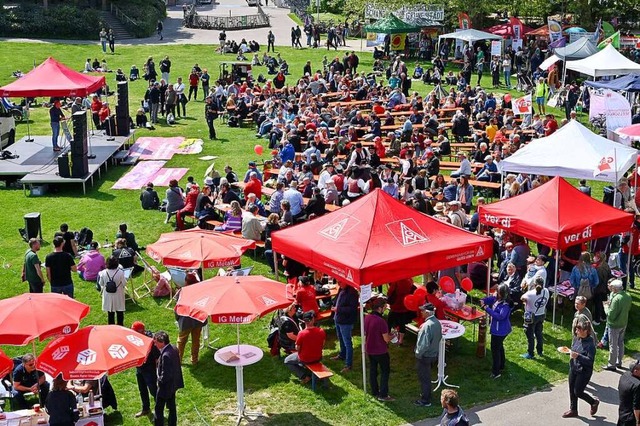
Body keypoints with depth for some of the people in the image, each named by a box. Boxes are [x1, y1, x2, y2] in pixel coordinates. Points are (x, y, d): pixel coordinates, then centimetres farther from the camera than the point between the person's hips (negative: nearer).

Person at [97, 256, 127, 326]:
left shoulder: (103, 273, -16)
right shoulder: (120, 272, -23)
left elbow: (101, 284, -4)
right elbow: (124, 284, -13)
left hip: (108, 297, 2)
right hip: (118, 296, -2)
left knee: (110, 313, 16)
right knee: (120, 312, 16)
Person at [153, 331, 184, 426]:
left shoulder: (166, 355, -31)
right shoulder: (173, 349, -4)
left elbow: (165, 375, -27)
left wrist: (160, 380, -9)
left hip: (165, 387, -9)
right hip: (173, 385, 9)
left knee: (159, 409, 6)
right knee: (172, 407, 21)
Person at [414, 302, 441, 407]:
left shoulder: (427, 325, -28)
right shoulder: (437, 323, 0)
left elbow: (424, 344, -28)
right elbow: (439, 337, 12)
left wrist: (418, 354, -15)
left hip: (425, 356, -9)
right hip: (434, 354, 9)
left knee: (424, 378, 5)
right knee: (427, 376, 23)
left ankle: (425, 400, 15)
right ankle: (427, 395, 36)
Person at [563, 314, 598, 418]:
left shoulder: (590, 343, -23)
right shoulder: (576, 338, -2)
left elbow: (590, 360, -25)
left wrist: (578, 356, -35)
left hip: (584, 371, -7)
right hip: (573, 368, 7)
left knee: (578, 392, 2)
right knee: (572, 390, 16)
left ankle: (594, 402, 28)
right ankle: (573, 410, 33)